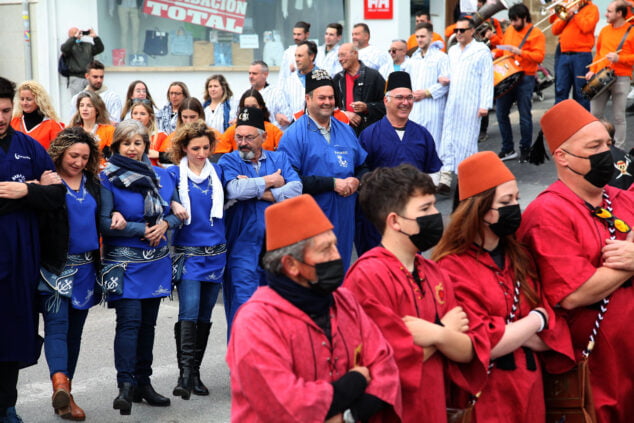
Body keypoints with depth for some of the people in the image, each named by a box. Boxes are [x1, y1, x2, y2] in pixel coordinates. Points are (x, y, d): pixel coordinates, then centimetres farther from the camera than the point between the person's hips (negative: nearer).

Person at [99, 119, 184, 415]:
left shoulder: (162, 176, 9)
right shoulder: (107, 179, -6)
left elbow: (177, 211, 13)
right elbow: (104, 222, -12)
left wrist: (165, 224, -9)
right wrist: (143, 230, -14)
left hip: (156, 261, 5)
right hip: (124, 262, -5)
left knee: (147, 323, 9)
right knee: (129, 321, -14)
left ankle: (143, 382, 17)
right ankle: (126, 386, -15)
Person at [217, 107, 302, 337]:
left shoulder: (279, 158, 10)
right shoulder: (228, 161, 2)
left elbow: (296, 189, -7)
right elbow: (235, 189, -19)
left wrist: (261, 193, -14)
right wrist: (270, 181, -7)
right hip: (243, 247, -3)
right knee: (243, 307, -6)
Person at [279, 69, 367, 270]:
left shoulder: (346, 131, 15)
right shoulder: (294, 135, -7)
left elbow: (363, 167, 19)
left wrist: (356, 181, -5)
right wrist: (332, 183, -17)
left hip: (344, 220, 6)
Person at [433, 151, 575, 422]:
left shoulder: (519, 257, 7)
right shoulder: (452, 268, -14)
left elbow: (554, 332, 4)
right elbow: (480, 345, -19)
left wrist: (507, 332, -14)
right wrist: (535, 320, -7)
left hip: (529, 389, 6)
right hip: (484, 397, -6)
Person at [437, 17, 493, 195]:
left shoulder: (482, 51, -3)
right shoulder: (452, 51, 17)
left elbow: (487, 80, -6)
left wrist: (484, 105, -12)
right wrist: (444, 79, 2)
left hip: (471, 105, -5)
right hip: (452, 103, 5)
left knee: (467, 139, -1)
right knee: (448, 138, -3)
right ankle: (445, 178, -6)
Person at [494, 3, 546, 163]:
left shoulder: (536, 34, -6)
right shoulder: (510, 30, 12)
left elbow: (539, 56, -15)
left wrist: (520, 52, -24)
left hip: (525, 79, -6)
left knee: (524, 116, 0)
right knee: (501, 112, 6)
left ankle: (525, 150, 12)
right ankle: (508, 149, 17)